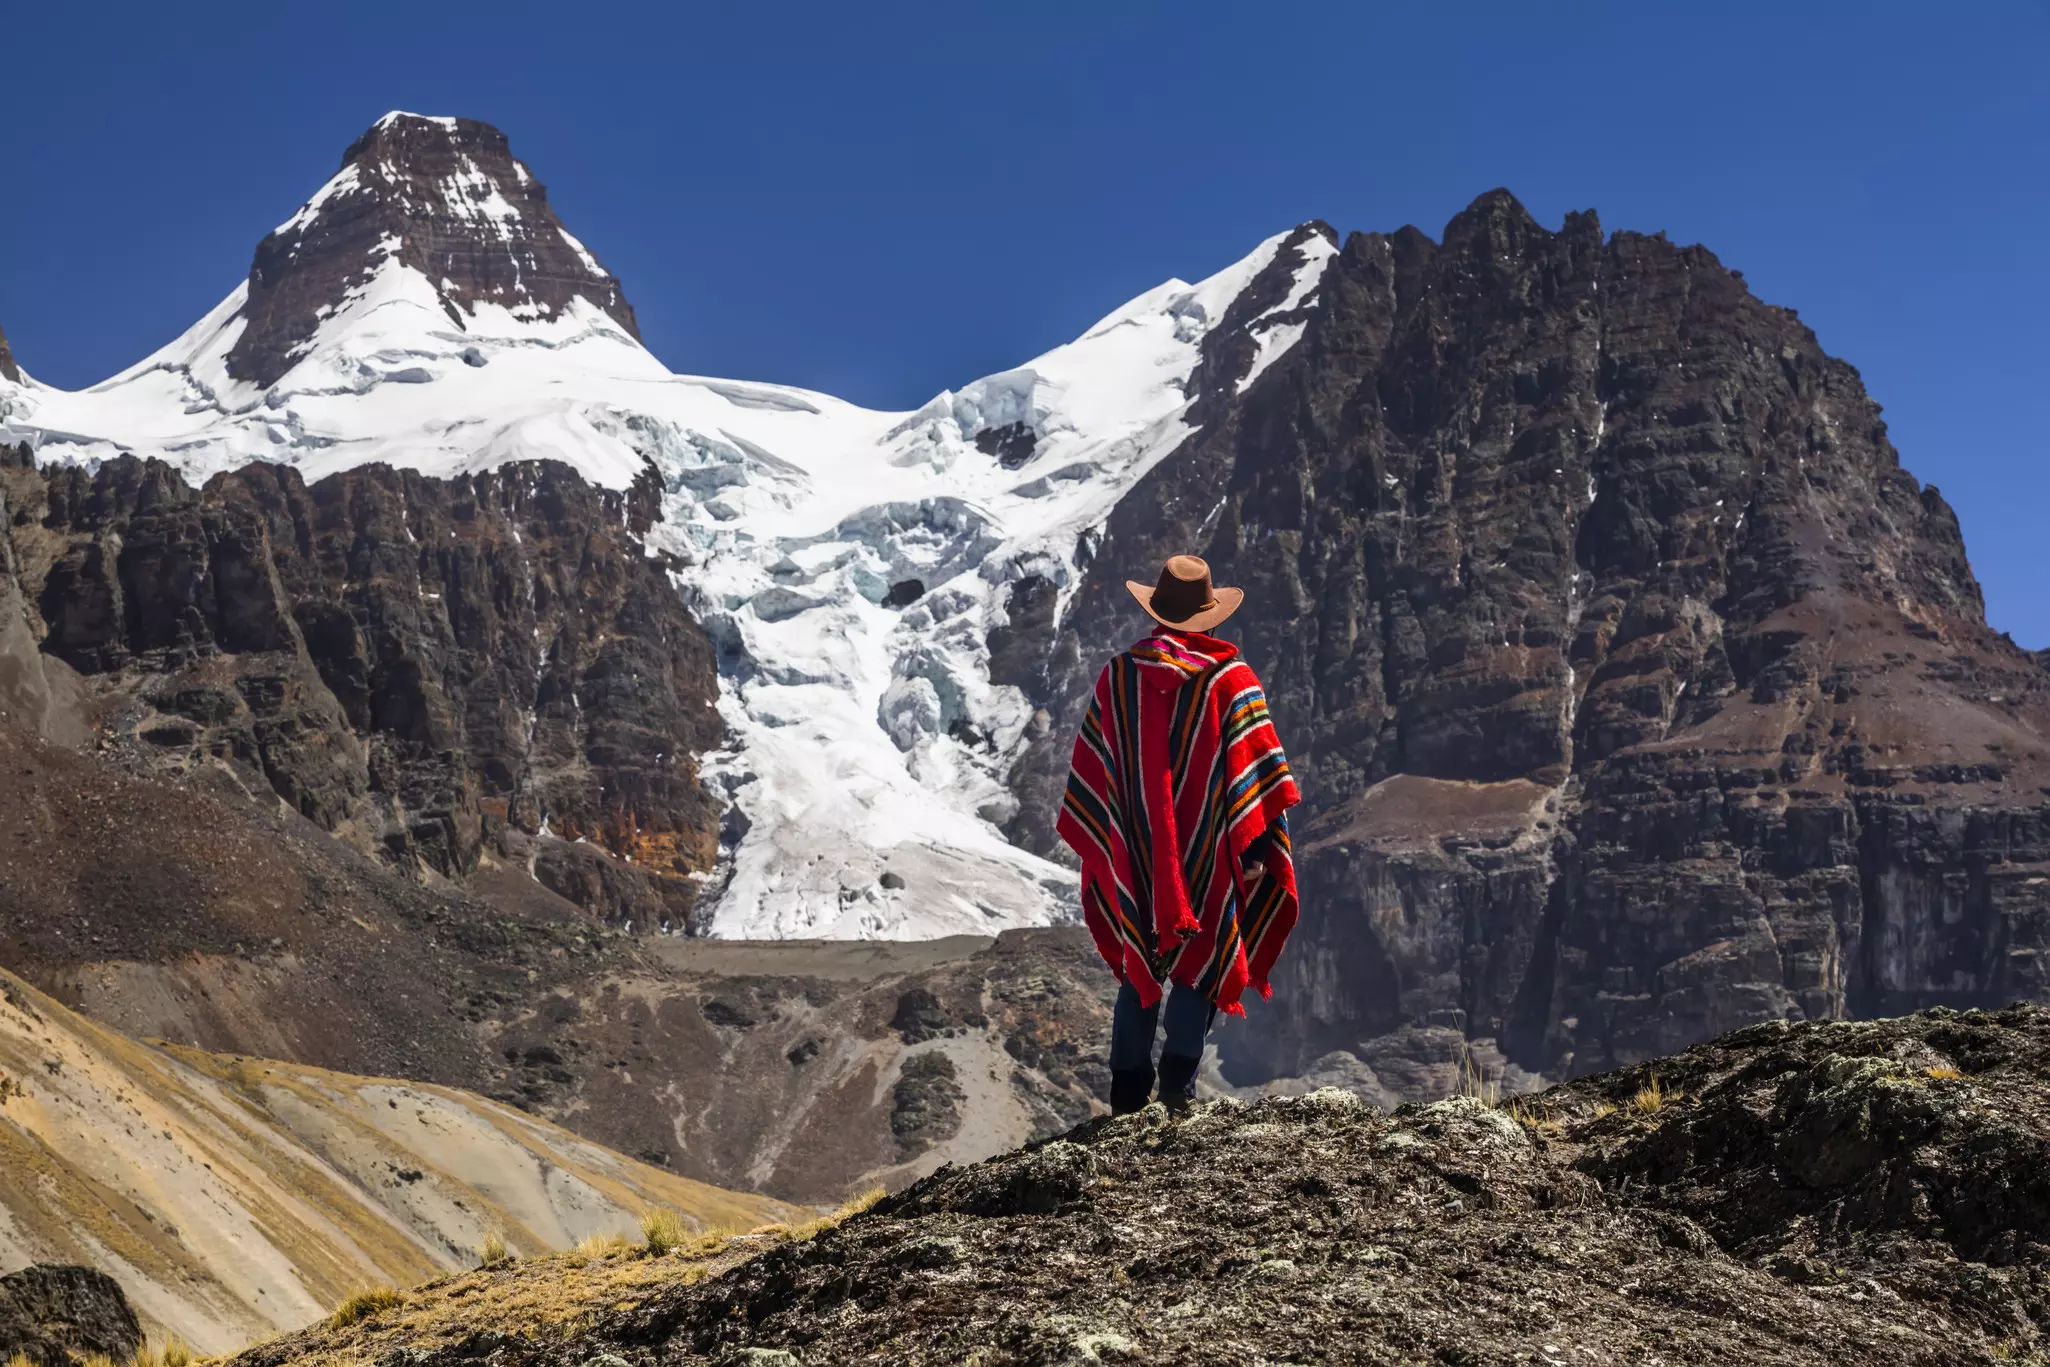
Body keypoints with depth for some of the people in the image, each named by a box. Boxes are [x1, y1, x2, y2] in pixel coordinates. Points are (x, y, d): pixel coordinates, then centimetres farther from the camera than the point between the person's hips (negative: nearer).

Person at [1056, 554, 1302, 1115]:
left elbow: (1090, 768, 4)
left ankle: (1129, 1085, 13)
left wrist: (1090, 837, 12)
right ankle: (1178, 1077, -6)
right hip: (1209, 850, -2)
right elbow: (1256, 763, -8)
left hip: (1136, 850, 2)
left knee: (1139, 965, 14)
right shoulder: (1230, 675, -5)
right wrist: (1257, 846, -4)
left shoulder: (1119, 674, 1)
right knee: (1201, 960, 7)